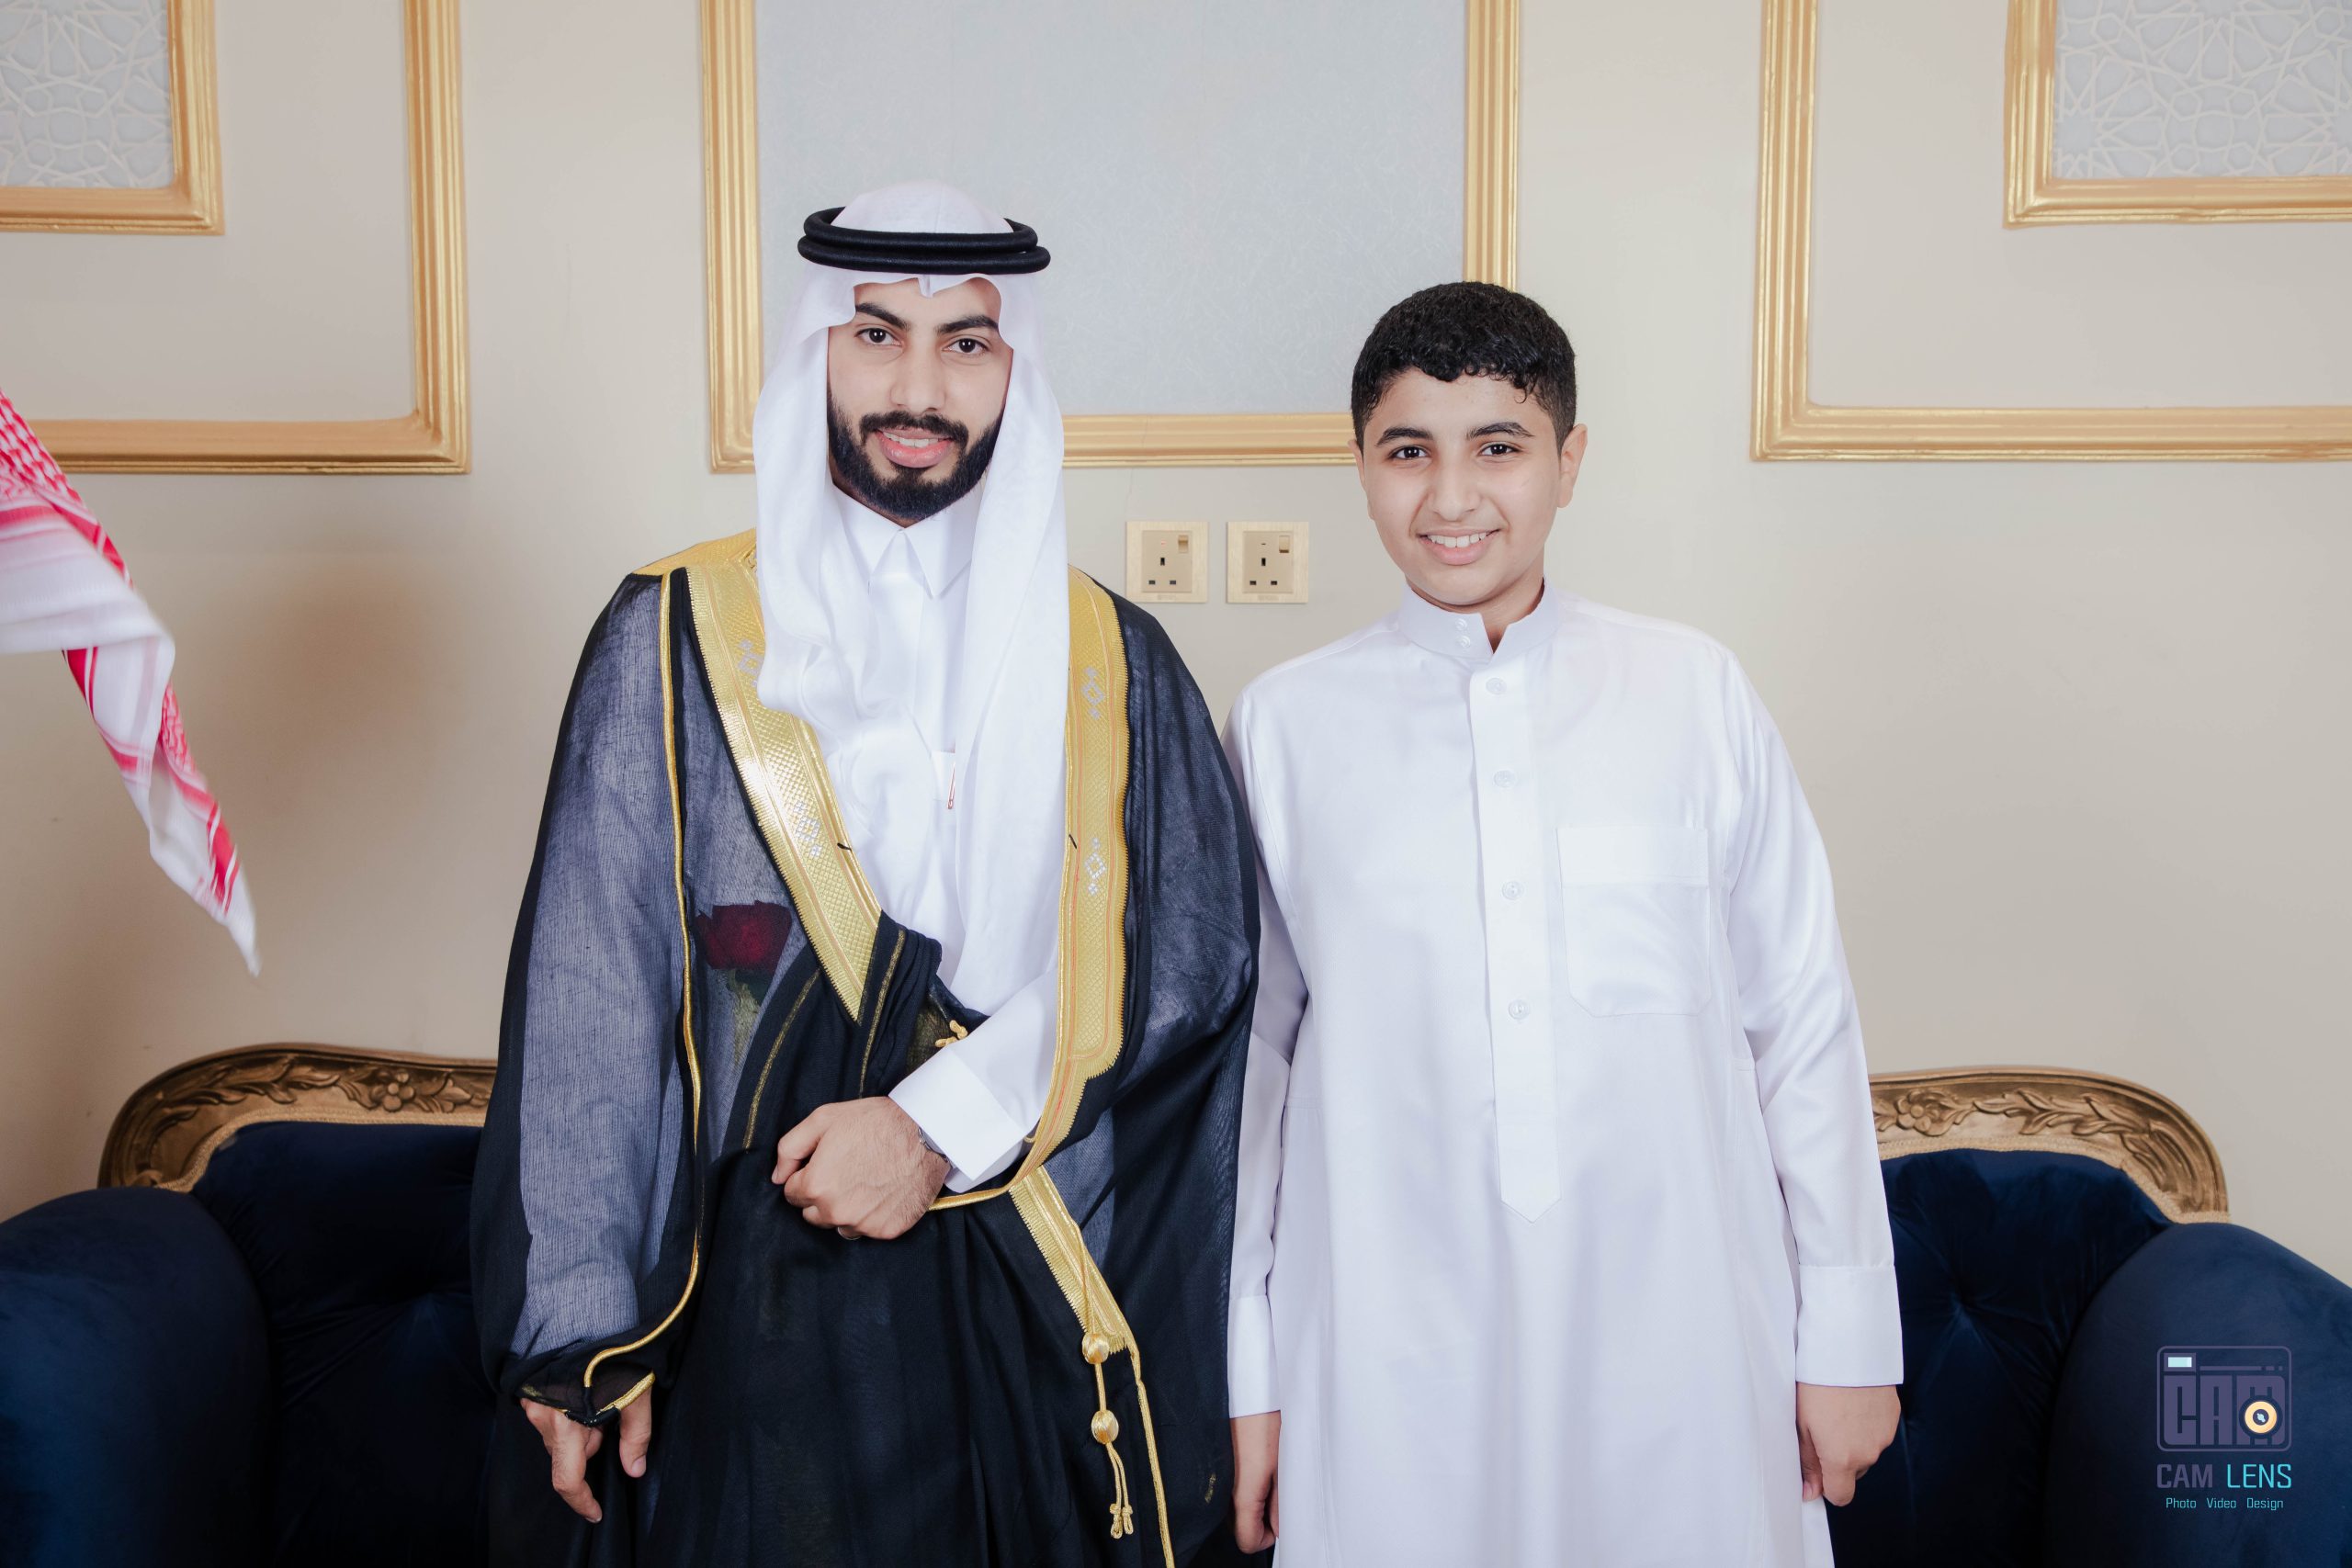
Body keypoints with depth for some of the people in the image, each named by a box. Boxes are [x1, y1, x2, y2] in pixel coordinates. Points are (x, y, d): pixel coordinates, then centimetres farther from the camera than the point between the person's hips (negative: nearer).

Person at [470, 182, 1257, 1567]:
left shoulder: (1113, 663, 5)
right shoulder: (676, 639, 0)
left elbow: (1193, 954, -2)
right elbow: (587, 999, -3)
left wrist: (943, 1124, -13)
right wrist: (581, 1333, -7)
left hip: (1042, 1306, 2)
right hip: (760, 1295, -1)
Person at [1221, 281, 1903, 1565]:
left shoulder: (1699, 695, 1)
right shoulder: (1284, 725, 0)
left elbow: (1804, 1025, 4)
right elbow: (1249, 1055, 3)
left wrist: (1848, 1336, 5)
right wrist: (1248, 1376, 5)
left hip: (1679, 1352, 1)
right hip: (1393, 1361, 0)